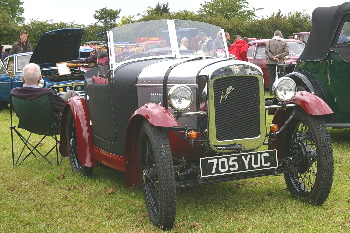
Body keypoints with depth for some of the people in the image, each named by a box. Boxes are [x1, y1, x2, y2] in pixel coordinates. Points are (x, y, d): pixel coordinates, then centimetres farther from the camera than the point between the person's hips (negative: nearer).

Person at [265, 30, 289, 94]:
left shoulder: (270, 41, 2)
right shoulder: (284, 43, 2)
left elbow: (266, 51, -7)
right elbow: (286, 52, -7)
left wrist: (272, 57, -8)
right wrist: (279, 56, -8)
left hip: (271, 62, 0)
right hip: (280, 62, 0)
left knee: (271, 77, 5)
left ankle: (271, 92, 4)